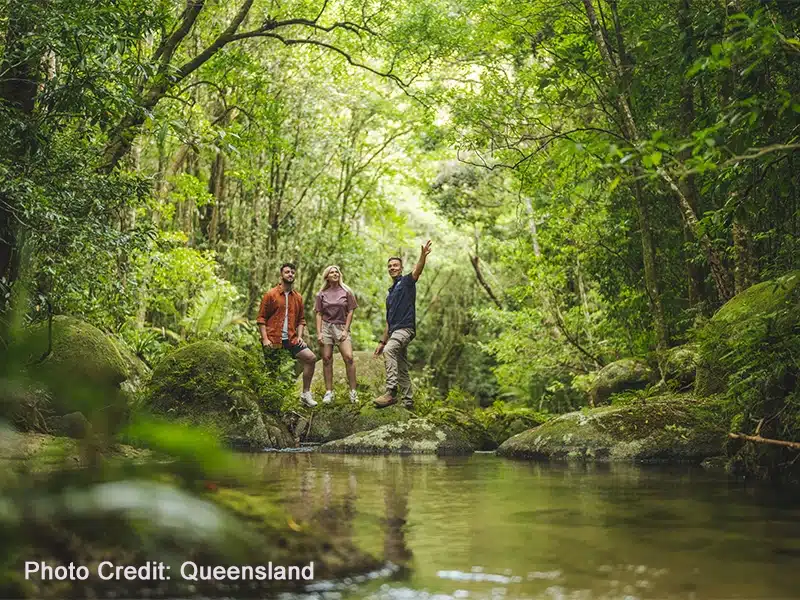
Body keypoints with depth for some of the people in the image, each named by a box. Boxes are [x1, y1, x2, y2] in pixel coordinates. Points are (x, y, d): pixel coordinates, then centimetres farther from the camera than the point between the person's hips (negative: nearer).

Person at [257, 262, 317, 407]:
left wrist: (299, 336, 2)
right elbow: (261, 318, -4)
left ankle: (305, 394, 1)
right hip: (273, 340, -4)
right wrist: (265, 339, -12)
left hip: (291, 338, 4)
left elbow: (301, 319, 18)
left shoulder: (297, 297, 12)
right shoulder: (271, 295, -3)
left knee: (311, 358, -9)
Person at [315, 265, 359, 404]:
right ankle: (329, 392, 6)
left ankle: (353, 391, -8)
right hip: (326, 327, 1)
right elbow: (319, 314, 7)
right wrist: (319, 333, -2)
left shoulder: (346, 292, 5)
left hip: (341, 327, -1)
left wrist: (346, 330, -5)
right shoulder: (322, 294, 8)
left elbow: (350, 312, 4)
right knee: (327, 359, 0)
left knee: (348, 357, -14)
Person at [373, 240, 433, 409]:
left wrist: (423, 255, -41)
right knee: (401, 369, 10)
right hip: (395, 331, 10)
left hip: (405, 328, -10)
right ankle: (408, 401, 15)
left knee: (389, 350, -33)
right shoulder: (390, 293, 26)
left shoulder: (407, 282, 3)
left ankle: (391, 392, -41)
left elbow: (417, 271, -21)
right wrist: (382, 341, 23)